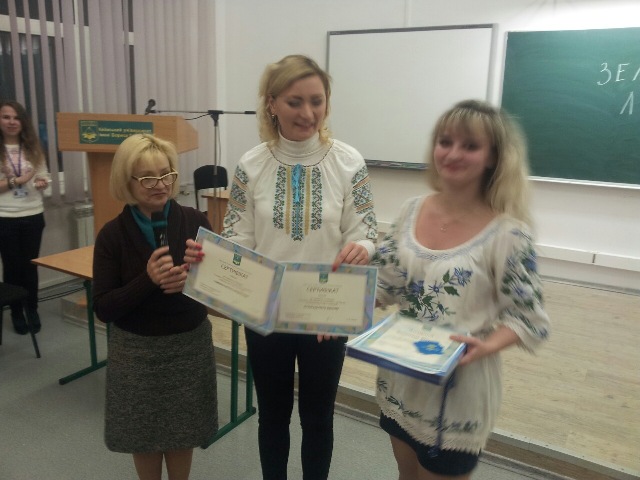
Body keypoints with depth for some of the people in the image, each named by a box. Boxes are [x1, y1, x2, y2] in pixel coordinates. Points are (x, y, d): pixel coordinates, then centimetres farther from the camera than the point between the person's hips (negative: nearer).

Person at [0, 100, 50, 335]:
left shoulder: (33, 148, 7)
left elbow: (43, 176, 10)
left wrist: (43, 183, -10)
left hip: (33, 216, 2)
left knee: (30, 265, 9)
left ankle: (32, 311, 23)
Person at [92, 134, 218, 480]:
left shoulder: (195, 222, -9)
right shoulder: (113, 234, -11)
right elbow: (103, 308, -11)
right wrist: (147, 280, -26)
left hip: (190, 344, 1)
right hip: (136, 350, -1)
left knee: (183, 431, 16)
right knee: (144, 434, 16)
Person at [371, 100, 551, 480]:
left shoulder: (508, 233, -19)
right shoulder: (412, 210, -4)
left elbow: (528, 318, -12)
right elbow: (385, 284, 4)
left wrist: (486, 346, -29)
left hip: (458, 388, -4)